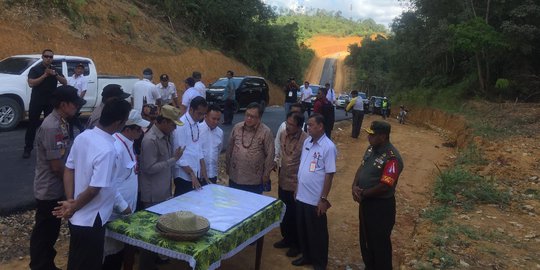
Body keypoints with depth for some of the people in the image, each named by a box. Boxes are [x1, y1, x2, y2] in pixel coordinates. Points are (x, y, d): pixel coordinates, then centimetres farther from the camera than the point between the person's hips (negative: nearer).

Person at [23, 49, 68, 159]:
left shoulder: (56, 70, 7)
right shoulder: (35, 69, -2)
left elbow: (65, 83, -1)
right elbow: (31, 83, -15)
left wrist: (55, 74, -16)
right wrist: (45, 75, -20)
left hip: (51, 102, 3)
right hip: (36, 101, -2)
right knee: (32, 125, 1)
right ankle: (28, 149, 6)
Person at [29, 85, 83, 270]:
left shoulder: (61, 123, 4)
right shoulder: (52, 127, -25)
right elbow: (56, 166, -22)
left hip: (56, 188, 9)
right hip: (49, 190, -9)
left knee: (51, 231, 21)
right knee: (43, 234, 7)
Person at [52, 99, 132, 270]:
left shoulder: (82, 136, -2)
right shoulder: (107, 150, -28)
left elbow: (68, 170, 3)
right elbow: (93, 190, -25)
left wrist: (70, 201, 0)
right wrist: (72, 208, -10)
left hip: (77, 217, 8)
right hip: (91, 221, -8)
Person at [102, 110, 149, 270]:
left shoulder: (127, 143, 6)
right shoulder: (116, 148, -24)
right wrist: (123, 207, -18)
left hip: (125, 210, 9)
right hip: (116, 213, -9)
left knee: (120, 250, 21)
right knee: (113, 253, 6)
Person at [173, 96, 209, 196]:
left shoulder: (196, 124, 6)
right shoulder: (181, 125, -17)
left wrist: (203, 171, 8)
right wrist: (191, 174, -15)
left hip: (197, 174, 7)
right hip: (184, 176, -7)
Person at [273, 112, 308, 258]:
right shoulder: (282, 135, -1)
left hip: (296, 186, -6)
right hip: (283, 182, 6)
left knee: (295, 216, 10)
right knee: (283, 213, 20)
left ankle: (297, 244, 29)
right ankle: (287, 238, 41)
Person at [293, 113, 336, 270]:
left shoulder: (328, 147, -17)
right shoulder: (307, 142, 4)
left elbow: (329, 175, -16)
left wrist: (323, 199, -15)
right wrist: (297, 189, 15)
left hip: (315, 199, -7)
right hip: (301, 196, 7)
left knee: (317, 232, 9)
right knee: (302, 229, 19)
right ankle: (306, 256, 38)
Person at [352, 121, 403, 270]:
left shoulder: (392, 158, -26)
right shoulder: (371, 148, 1)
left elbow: (384, 186, -26)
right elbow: (361, 168, 8)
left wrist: (362, 193, -15)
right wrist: (355, 186, -9)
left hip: (381, 206, -9)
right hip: (366, 201, 9)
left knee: (379, 241, 9)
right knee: (365, 237, 24)